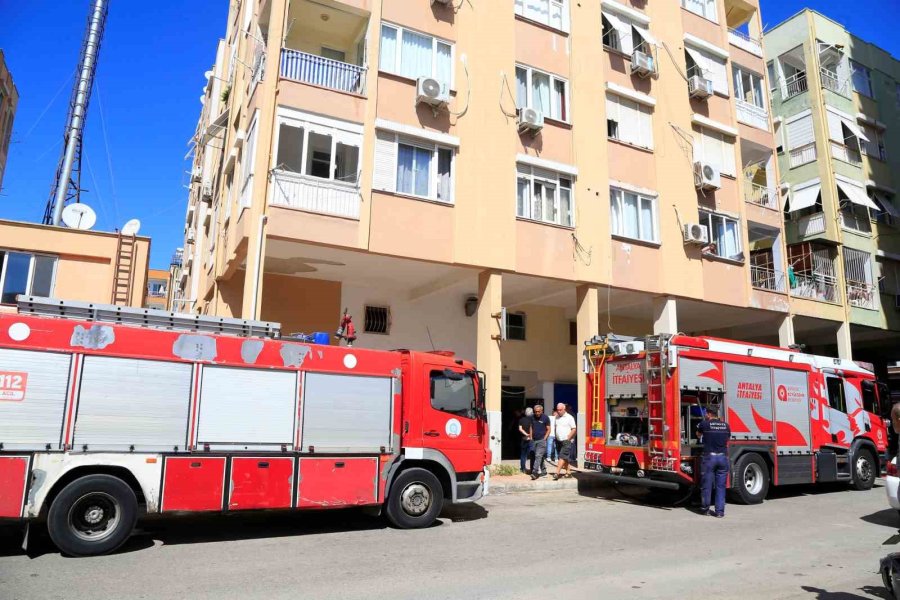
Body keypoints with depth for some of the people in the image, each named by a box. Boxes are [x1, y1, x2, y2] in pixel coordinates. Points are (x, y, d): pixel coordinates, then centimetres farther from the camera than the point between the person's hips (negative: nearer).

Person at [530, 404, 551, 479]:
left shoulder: (545, 418, -5)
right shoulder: (533, 418, 8)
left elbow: (548, 430, -1)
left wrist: (544, 438, -9)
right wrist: (531, 438, 10)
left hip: (542, 440, -5)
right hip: (534, 440, 5)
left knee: (538, 456, -14)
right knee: (540, 457, 12)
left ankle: (535, 472, -20)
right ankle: (544, 472, 23)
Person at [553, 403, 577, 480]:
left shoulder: (569, 417, -6)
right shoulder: (557, 418, 12)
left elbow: (573, 429, -8)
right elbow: (555, 428, 20)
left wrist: (568, 438, -14)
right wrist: (556, 437, 8)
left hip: (566, 441, -7)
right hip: (559, 441, 7)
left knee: (562, 457, -11)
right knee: (565, 458, 12)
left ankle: (557, 473, -15)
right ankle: (568, 472, 20)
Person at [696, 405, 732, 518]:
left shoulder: (705, 423, -3)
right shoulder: (726, 425, 6)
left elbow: (698, 434, 17)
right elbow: (727, 440, 19)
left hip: (709, 457, -3)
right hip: (723, 457, 3)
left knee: (706, 485, 7)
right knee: (720, 486, 8)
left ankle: (705, 509, 17)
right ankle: (720, 511, 7)